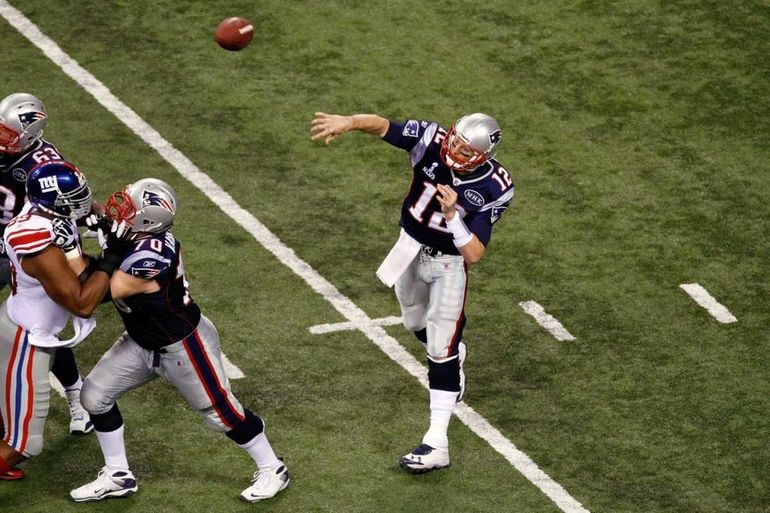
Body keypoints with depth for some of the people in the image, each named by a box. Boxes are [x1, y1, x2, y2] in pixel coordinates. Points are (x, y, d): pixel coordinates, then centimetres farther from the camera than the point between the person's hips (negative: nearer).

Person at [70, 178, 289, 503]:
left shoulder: (151, 256, -37)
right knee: (95, 396, 7)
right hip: (142, 343, 9)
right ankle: (118, 477, 22)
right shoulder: (141, 236, -12)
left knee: (221, 412, 7)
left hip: (183, 346, -9)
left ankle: (272, 470, 29)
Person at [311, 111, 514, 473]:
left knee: (441, 352, -7)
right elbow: (381, 125, -31)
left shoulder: (492, 189, -28)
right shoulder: (432, 141, -23)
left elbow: (473, 254, -29)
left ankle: (437, 443, -4)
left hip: (448, 264, -4)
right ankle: (453, 353, 60)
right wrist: (348, 122, -51)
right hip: (411, 250, 4)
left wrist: (451, 215, -43)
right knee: (417, 325, 27)